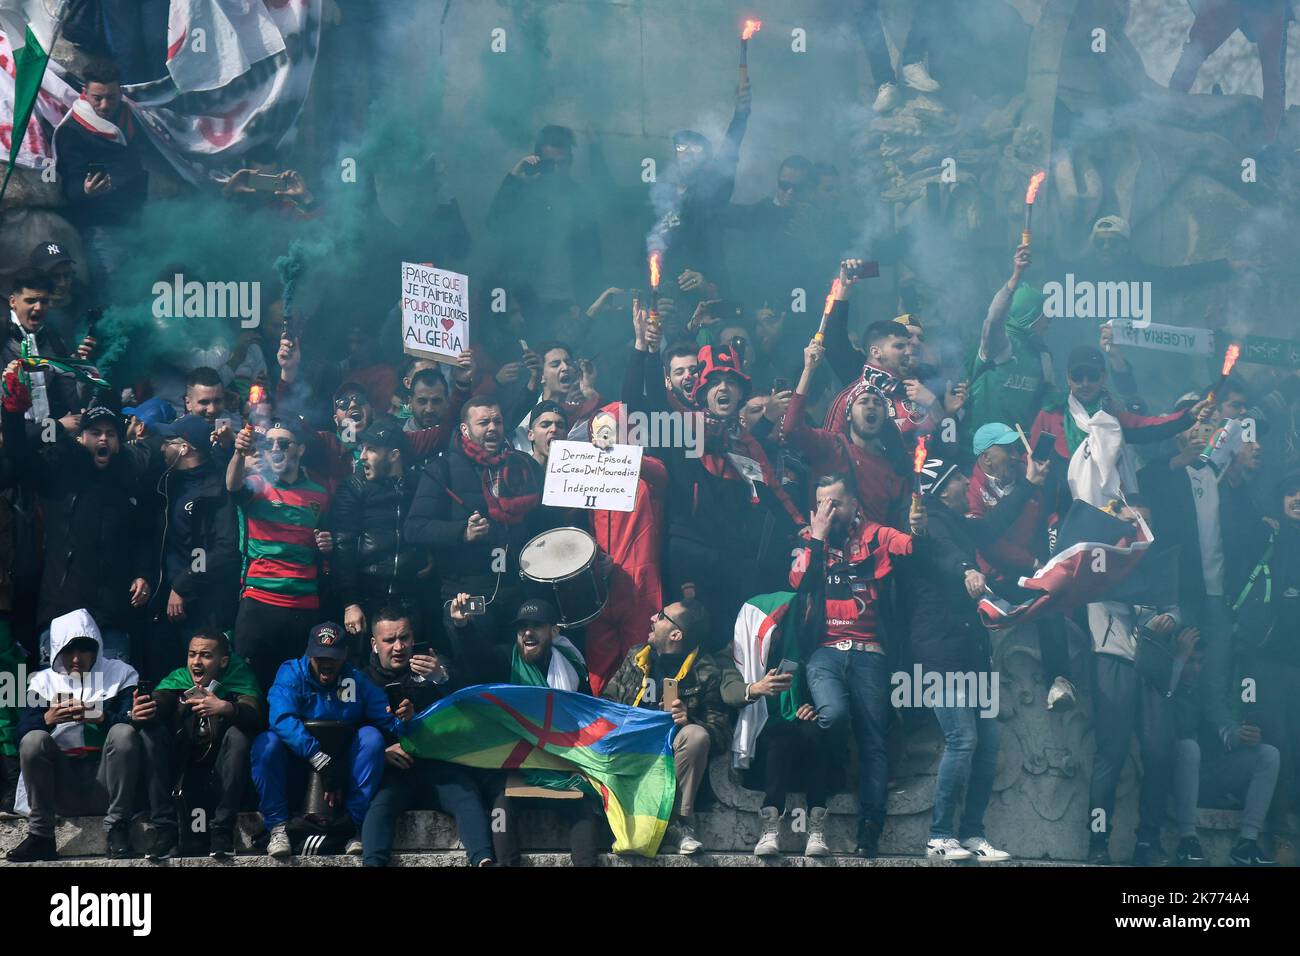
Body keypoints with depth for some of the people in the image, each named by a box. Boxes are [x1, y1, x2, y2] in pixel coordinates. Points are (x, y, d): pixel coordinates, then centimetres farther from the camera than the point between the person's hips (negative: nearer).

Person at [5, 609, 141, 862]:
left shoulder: (120, 673, 7)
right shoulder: (43, 680, 11)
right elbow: (22, 732, -2)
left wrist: (102, 717, -26)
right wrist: (47, 719, -23)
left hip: (107, 780, -1)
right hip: (62, 783, 1)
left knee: (124, 732, -27)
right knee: (34, 739, -24)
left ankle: (117, 830, -25)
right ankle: (41, 836, -20)